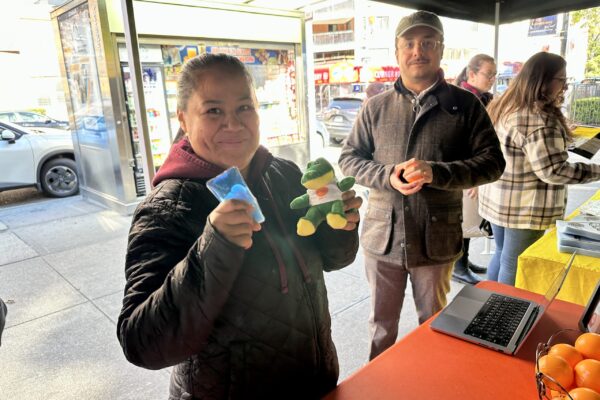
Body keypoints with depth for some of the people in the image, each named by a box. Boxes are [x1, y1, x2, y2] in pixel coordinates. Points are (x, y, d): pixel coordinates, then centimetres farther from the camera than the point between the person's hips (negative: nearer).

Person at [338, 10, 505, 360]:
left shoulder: (465, 104, -2)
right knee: (382, 324, 19)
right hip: (382, 237, 1)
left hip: (437, 239, -1)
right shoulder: (377, 107, 2)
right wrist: (387, 176, -16)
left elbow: (492, 161, -4)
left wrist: (436, 172, -21)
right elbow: (349, 158, 4)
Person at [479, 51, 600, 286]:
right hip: (525, 208, -9)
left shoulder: (503, 107, 7)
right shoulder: (539, 120, -22)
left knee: (502, 255, 22)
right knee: (514, 266, 5)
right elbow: (553, 171, -22)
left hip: (497, 200, 9)